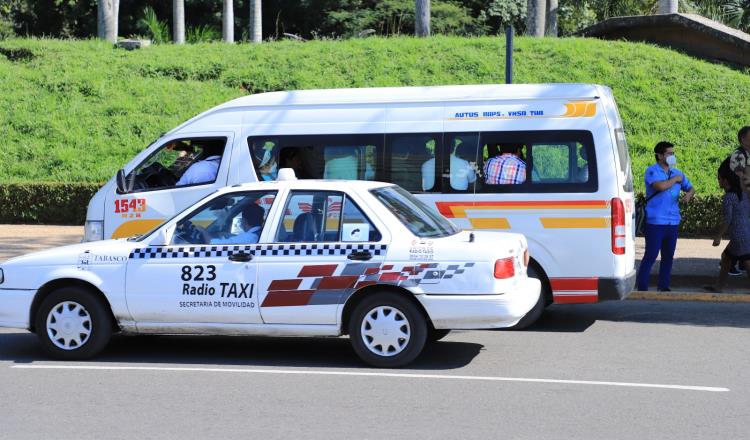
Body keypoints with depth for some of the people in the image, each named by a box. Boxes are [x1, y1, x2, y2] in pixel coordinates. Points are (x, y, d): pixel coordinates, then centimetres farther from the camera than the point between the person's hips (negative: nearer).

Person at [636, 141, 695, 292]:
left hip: (673, 222, 7)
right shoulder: (652, 171, -6)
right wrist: (675, 179, -8)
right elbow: (660, 186, -24)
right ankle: (642, 288, -2)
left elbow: (691, 188, 22)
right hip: (655, 222, -7)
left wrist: (689, 194, -2)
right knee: (650, 256, -7)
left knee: (668, 256, 11)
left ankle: (663, 287, 21)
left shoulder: (677, 173, 14)